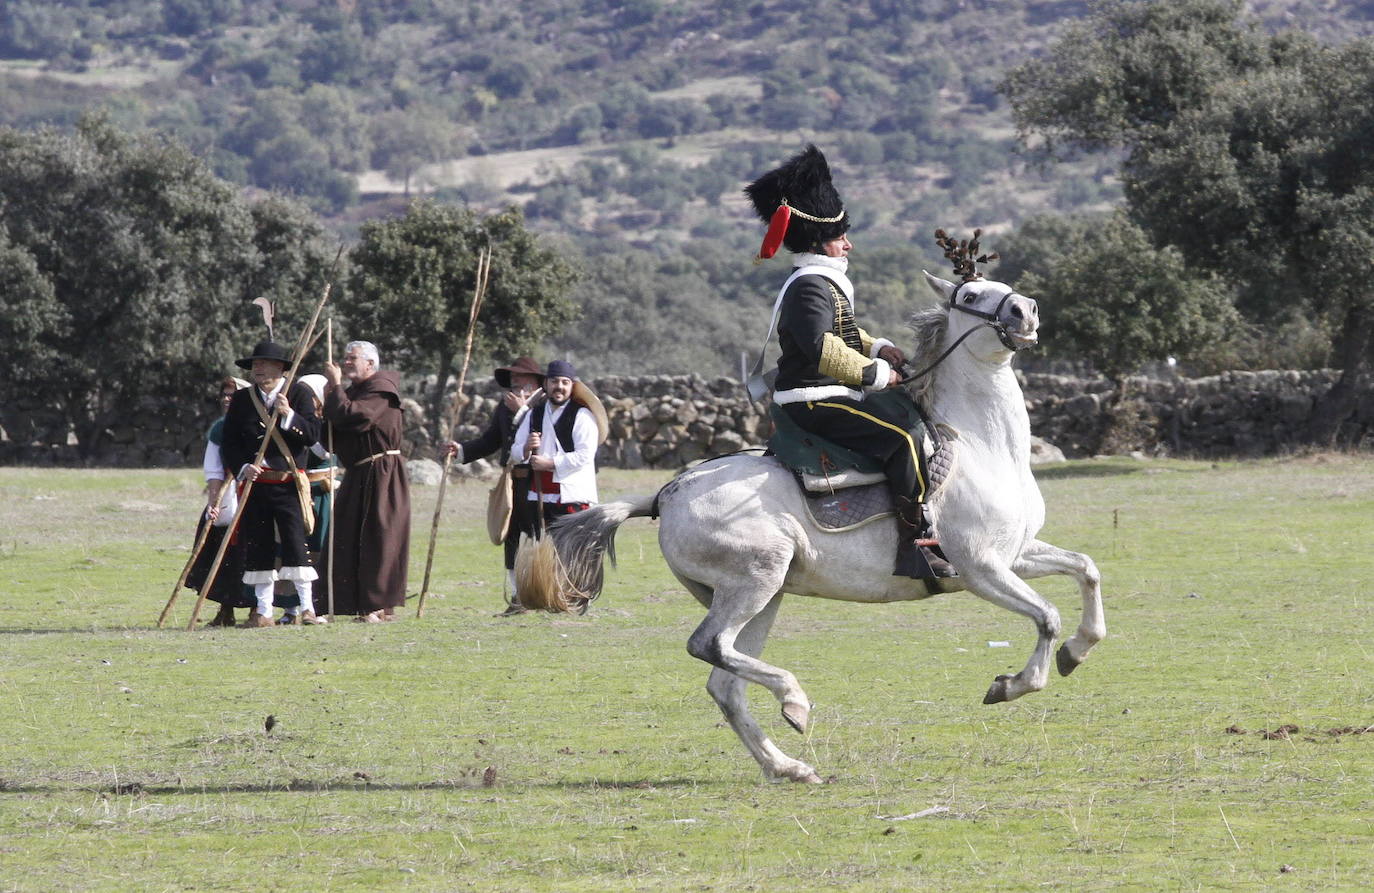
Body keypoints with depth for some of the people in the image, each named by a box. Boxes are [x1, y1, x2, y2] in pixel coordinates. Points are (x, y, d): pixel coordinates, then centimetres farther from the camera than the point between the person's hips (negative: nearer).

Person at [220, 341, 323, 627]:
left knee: (295, 543, -10)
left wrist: (289, 415, -20)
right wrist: (243, 466, -9)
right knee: (257, 547, 4)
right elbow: (230, 442, 8)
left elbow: (313, 434, -6)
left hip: (289, 483, -3)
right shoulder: (241, 400, 10)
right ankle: (263, 611, 10)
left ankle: (307, 607, -6)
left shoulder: (300, 394, 3)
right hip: (253, 482, 3)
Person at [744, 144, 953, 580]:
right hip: (814, 401, -11)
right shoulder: (809, 287, -17)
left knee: (906, 426, 21)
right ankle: (912, 546, -25)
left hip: (823, 401, 11)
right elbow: (822, 348, -29)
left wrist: (878, 347, 12)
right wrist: (876, 373, -21)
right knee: (903, 438, -23)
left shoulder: (826, 282, 17)